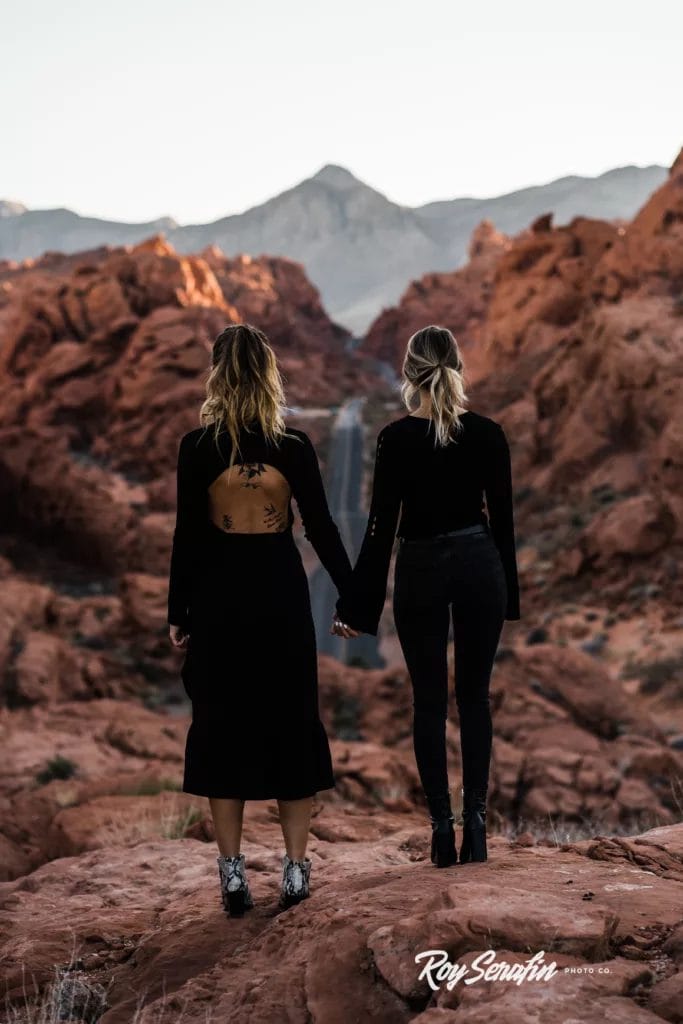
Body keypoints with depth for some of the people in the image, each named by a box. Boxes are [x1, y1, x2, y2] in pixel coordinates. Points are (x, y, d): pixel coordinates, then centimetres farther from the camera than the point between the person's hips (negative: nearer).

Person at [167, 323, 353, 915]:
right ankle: (295, 866, 12)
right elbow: (321, 528, -3)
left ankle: (233, 871, 8)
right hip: (281, 589, 0)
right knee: (291, 721, 10)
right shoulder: (293, 446, -6)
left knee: (221, 725, 8)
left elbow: (187, 535, -4)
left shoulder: (197, 447, -7)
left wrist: (177, 613, 4)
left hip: (218, 593, 0)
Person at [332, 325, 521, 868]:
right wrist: (509, 594, 13)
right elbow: (503, 520, 2)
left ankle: (443, 826, 7)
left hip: (421, 572, -1)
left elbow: (382, 525, -9)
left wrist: (356, 606, -3)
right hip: (479, 565, 2)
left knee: (429, 702, 8)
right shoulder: (489, 432, -4)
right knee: (474, 696, 11)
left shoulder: (396, 438, -10)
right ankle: (476, 817, 3)